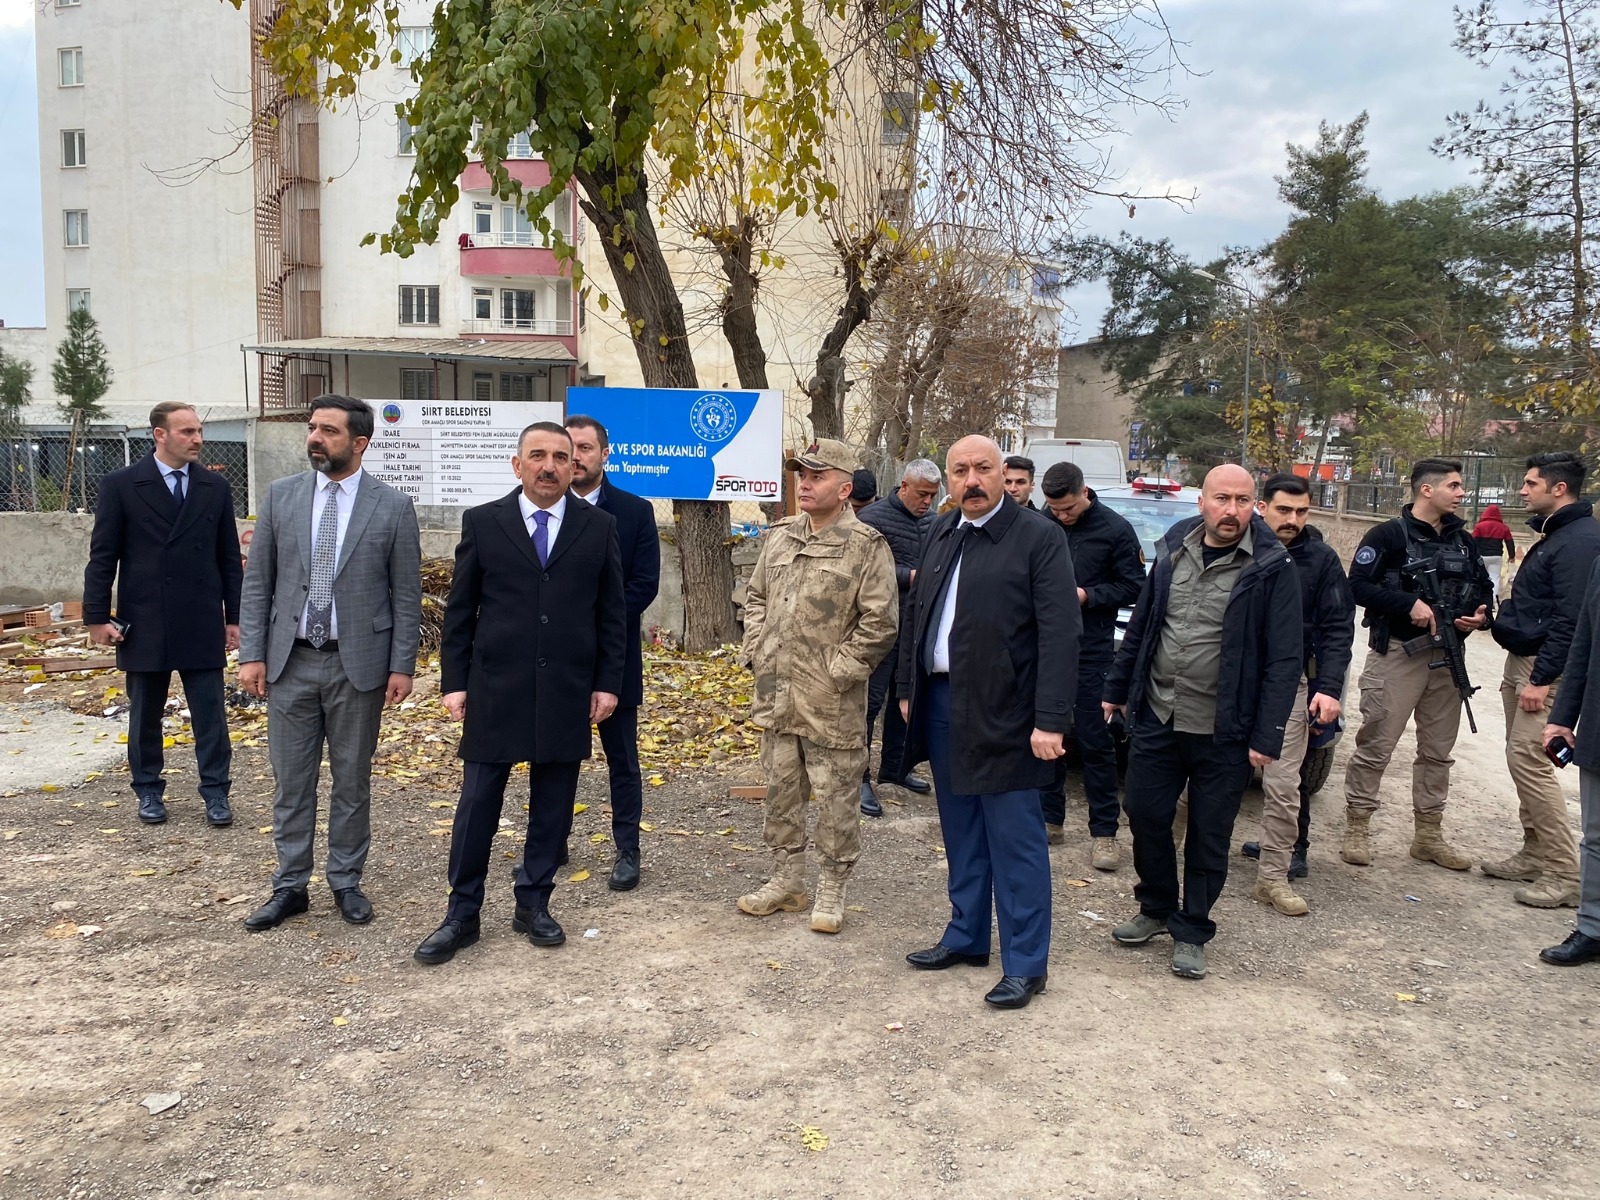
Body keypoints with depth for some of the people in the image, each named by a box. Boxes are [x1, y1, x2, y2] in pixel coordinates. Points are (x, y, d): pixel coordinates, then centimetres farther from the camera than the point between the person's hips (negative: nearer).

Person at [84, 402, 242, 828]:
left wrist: (234, 617, 6)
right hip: (143, 624, -1)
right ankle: (149, 791, 25)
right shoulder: (121, 486, -2)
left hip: (202, 624, 1)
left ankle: (216, 793, 13)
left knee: (210, 713, 3)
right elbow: (102, 556, -1)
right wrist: (96, 616, -5)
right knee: (145, 715, 11)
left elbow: (229, 557, 8)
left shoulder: (215, 487, 5)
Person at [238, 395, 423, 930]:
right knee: (290, 781, 9)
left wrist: (402, 666, -6)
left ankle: (346, 882, 24)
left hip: (358, 664, -2)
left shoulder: (393, 506, -4)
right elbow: (257, 581, 5)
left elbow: (407, 595, -2)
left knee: (352, 780, 10)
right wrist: (252, 653, -1)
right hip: (290, 662, 2)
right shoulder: (281, 495, 3)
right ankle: (290, 886, 22)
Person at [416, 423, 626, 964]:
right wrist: (454, 682, 0)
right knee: (477, 804, 4)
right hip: (494, 691, -1)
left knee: (553, 806, 9)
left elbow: (612, 612, 6)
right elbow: (459, 610, 5)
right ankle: (462, 914, 16)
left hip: (568, 692, 1)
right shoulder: (482, 522, 3)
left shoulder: (599, 526, 4)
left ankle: (533, 905, 25)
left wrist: (608, 683, 2)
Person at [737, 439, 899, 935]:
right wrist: (756, 651, 7)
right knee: (780, 790, 15)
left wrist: (838, 670, -13)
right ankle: (787, 879, 30)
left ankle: (831, 890, 19)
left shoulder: (867, 547, -10)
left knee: (834, 797, 4)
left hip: (831, 703, -6)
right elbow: (755, 597, 19)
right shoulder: (779, 537, 10)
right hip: (775, 694, 6)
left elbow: (881, 621, -14)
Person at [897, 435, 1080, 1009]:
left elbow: (1060, 636, -15)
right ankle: (966, 936, 32)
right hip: (941, 703, 7)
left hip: (1001, 714, -7)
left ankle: (1026, 963, 12)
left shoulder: (1039, 539, -10)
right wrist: (908, 688, 16)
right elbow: (917, 614, 18)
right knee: (961, 833, 18)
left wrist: (1051, 720, -19)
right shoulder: (941, 533, 11)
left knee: (1015, 841, 1)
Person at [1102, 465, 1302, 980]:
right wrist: (1117, 690, 14)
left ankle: (1190, 931, 25)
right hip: (1156, 719, 4)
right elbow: (1140, 627, 13)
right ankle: (1156, 908, 33)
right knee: (1145, 815, 11)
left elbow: (1284, 658, -11)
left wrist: (1267, 736, -15)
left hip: (1222, 733, -4)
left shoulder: (1271, 569, -10)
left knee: (1209, 836, 8)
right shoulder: (1175, 551, 5)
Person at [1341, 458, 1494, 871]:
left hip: (1447, 655, 7)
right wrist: (1410, 603, -23)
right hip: (1397, 654, -6)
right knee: (1376, 746, -4)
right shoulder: (1389, 535, -7)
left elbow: (1483, 590, 20)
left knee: (1438, 751, 12)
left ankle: (1429, 834, 22)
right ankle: (1357, 829, 6)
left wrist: (1480, 615, -2)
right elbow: (1358, 586, -14)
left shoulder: (1463, 541, 13)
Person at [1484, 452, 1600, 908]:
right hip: (1522, 661, 10)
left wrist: (1542, 679, -23)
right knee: (1520, 757, 13)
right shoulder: (1554, 534, 15)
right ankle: (1536, 854, 23)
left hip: (1545, 668, -10)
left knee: (1529, 759, -12)